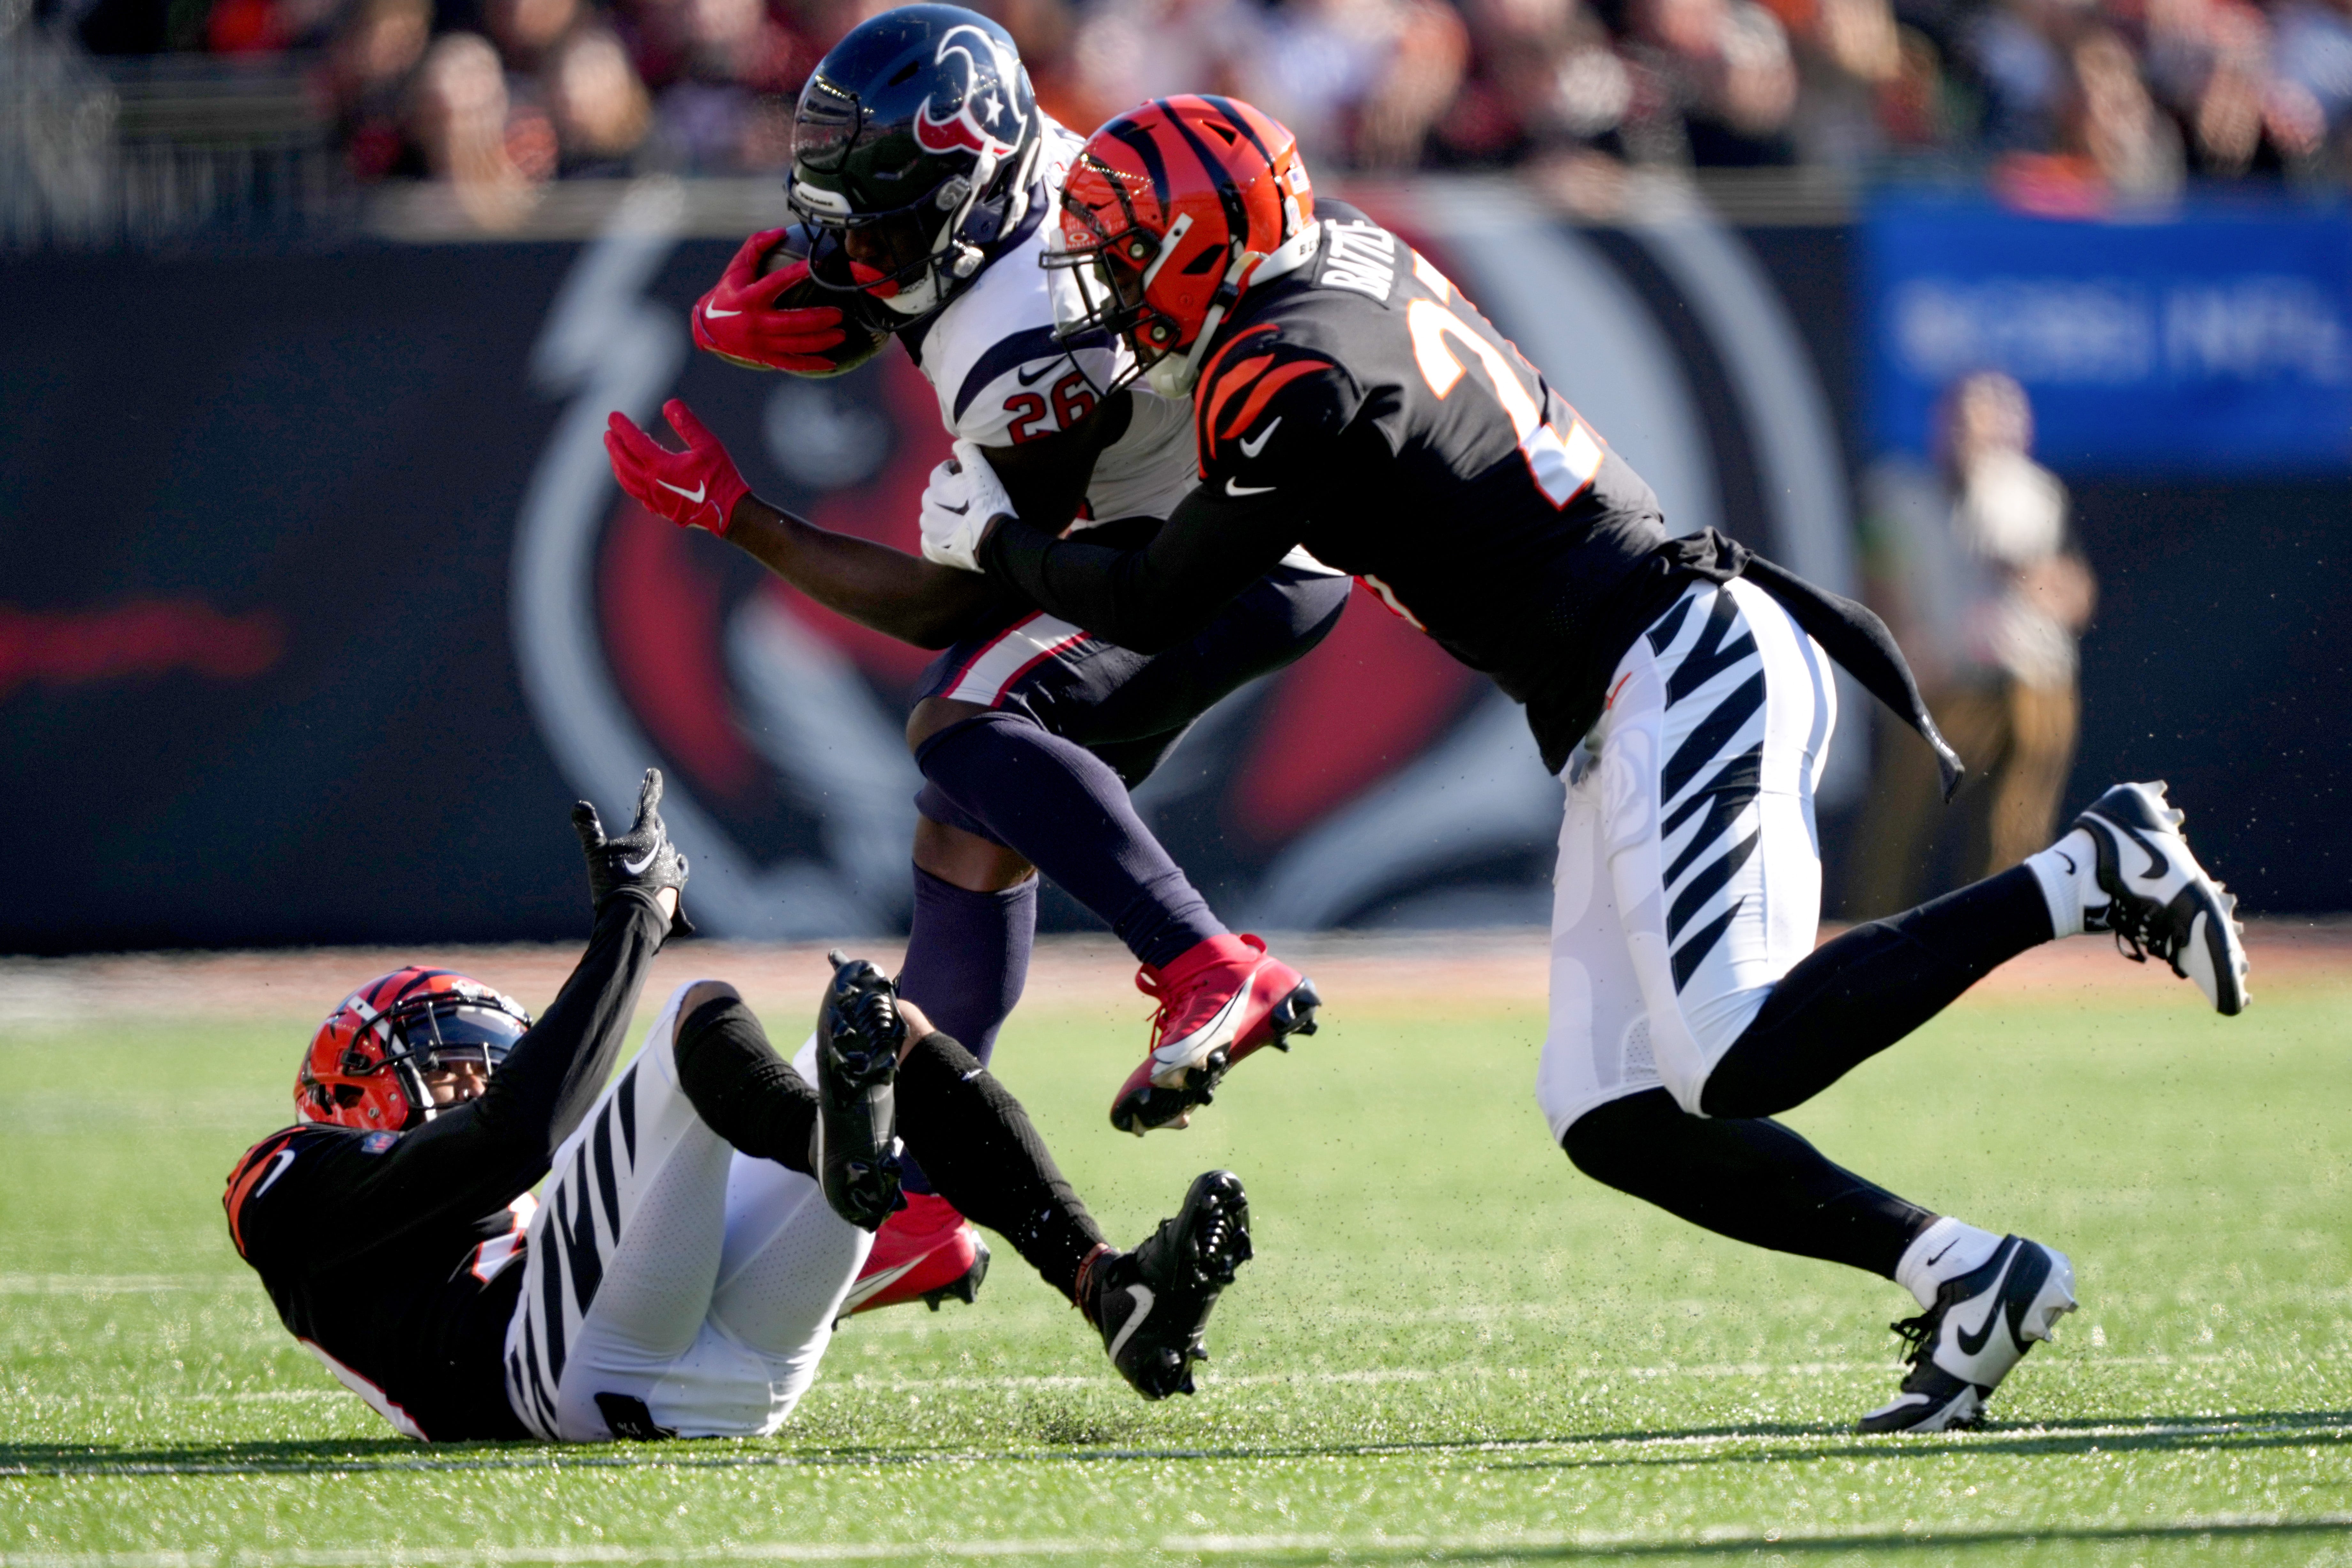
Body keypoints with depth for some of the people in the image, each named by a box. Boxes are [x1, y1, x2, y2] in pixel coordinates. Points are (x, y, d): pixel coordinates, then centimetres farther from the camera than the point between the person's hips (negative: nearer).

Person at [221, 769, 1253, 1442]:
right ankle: (841, 1142, -58)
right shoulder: (304, 1188, 19)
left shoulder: (503, 1216, 44)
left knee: (894, 1032, 2)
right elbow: (517, 1134, 1)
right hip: (581, 1372, -7)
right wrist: (628, 923, 4)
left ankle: (1115, 1295, -21)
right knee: (704, 1016, -20)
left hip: (741, 1372, 7)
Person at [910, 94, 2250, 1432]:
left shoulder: (1299, 370, -14)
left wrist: (997, 543, 10)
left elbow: (1157, 609, -6)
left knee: (1741, 1066, -21)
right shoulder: (1349, 252, 12)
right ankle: (1966, 1278, 1)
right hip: (1630, 723, 10)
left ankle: (2090, 874, -14)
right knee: (1608, 1119, 3)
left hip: (1687, 672, -10)